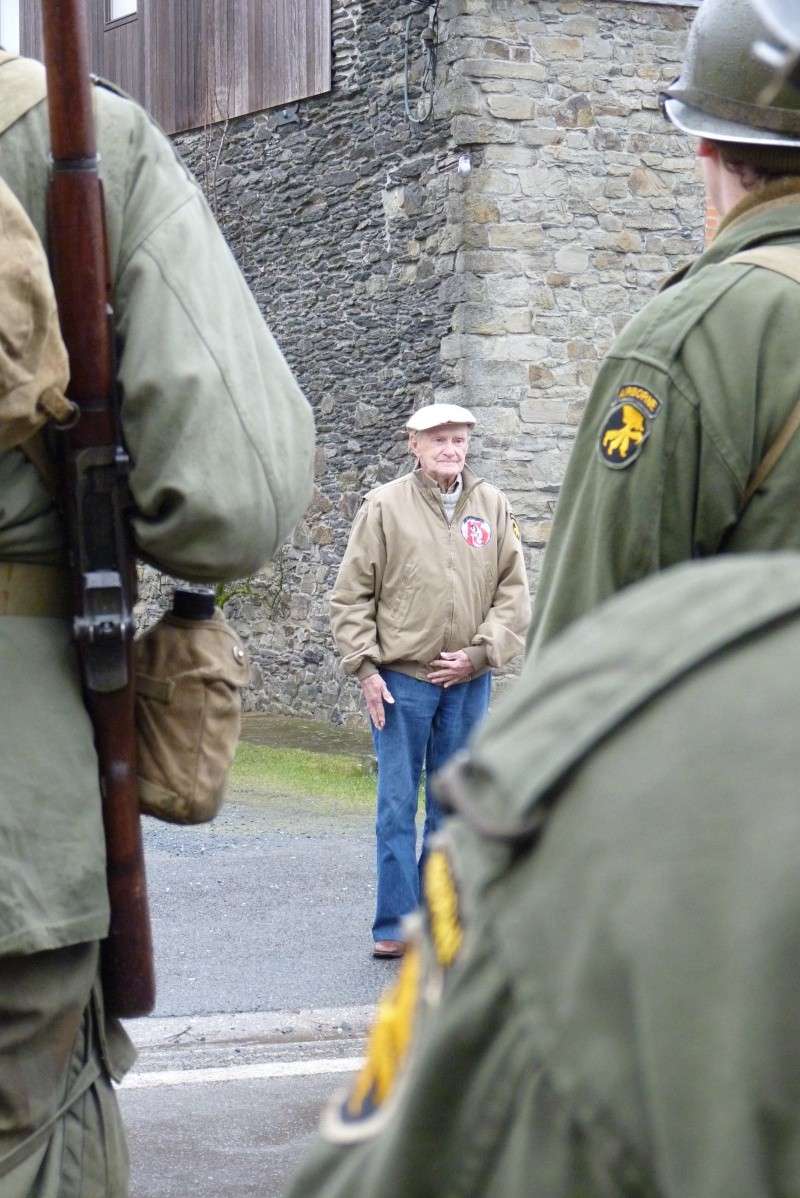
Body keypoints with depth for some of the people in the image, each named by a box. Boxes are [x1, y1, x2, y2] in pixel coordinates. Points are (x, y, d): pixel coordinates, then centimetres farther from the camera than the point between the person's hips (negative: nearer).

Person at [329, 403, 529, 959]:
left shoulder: (493, 506, 6)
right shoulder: (385, 506, -2)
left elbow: (514, 590, 7)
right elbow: (353, 595, 0)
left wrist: (481, 651, -5)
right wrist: (365, 667, -6)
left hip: (469, 681, 3)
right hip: (402, 678, -3)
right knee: (398, 804, -1)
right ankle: (395, 926, 4)